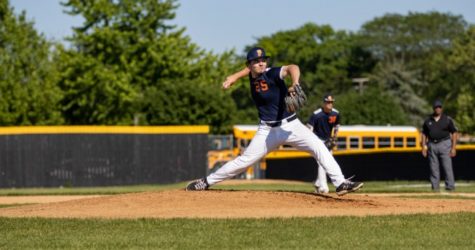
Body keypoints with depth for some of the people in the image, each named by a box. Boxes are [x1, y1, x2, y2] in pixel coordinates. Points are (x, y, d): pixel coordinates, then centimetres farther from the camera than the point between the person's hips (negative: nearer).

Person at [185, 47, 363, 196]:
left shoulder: (271, 74, -15)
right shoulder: (253, 77, 0)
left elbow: (292, 68, -34)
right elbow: (250, 69, 24)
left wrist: (295, 84, -54)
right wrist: (234, 77, 9)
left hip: (290, 125, -3)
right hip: (268, 130, 3)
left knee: (319, 148, -19)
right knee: (245, 160, 2)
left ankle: (340, 183, -18)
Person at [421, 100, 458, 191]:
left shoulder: (447, 119, 1)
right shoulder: (428, 121, 10)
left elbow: (454, 133, 1)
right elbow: (424, 134, 15)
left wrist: (453, 147, -7)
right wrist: (424, 147, 4)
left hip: (444, 145, -3)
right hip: (432, 145, 3)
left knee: (447, 167, -10)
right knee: (434, 168, 3)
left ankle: (450, 187, -10)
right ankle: (435, 187, 7)